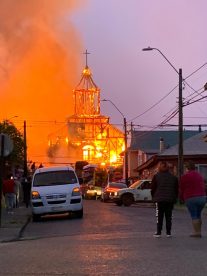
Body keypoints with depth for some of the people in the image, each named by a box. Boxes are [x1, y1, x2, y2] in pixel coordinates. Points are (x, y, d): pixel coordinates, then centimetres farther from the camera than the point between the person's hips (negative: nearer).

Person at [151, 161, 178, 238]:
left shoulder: (156, 177, -3)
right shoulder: (173, 177, 7)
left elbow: (153, 189, -3)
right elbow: (176, 189, 8)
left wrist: (154, 197, 10)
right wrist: (174, 198, 16)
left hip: (160, 200, -2)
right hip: (170, 200, 2)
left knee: (159, 217, 3)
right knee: (168, 216, 8)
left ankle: (158, 232, 1)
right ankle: (168, 232, 6)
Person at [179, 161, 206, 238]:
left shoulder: (185, 176, -3)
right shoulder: (199, 175, 15)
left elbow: (181, 189, 2)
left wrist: (182, 198, 18)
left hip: (191, 199, -5)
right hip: (202, 197, 5)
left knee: (193, 216, -1)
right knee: (198, 215, 16)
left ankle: (196, 232, -5)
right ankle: (199, 231, 14)